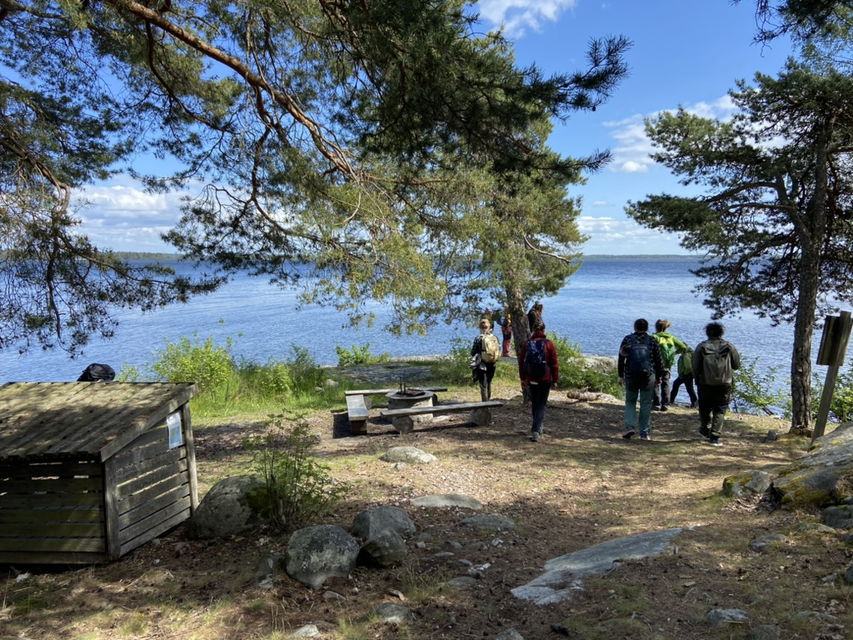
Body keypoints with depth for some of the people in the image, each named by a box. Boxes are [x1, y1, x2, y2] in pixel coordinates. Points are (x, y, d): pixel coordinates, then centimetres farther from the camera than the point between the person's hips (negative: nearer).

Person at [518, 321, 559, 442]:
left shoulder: (526, 344, 0)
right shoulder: (549, 344, -6)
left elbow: (521, 362, 5)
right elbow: (554, 364, -5)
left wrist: (523, 379, 14)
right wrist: (555, 380, 3)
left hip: (531, 380, 2)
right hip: (545, 380, -2)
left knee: (534, 403, 18)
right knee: (541, 404, 1)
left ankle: (538, 426, 32)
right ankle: (536, 431, -10)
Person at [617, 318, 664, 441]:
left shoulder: (627, 339, 4)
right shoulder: (652, 341, 4)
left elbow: (621, 359, 4)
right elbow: (658, 361, 5)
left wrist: (620, 376, 11)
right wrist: (658, 377, 14)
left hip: (630, 376, 0)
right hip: (648, 376, 0)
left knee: (630, 401, 13)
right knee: (646, 404, 5)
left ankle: (630, 426, -5)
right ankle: (645, 433, 7)